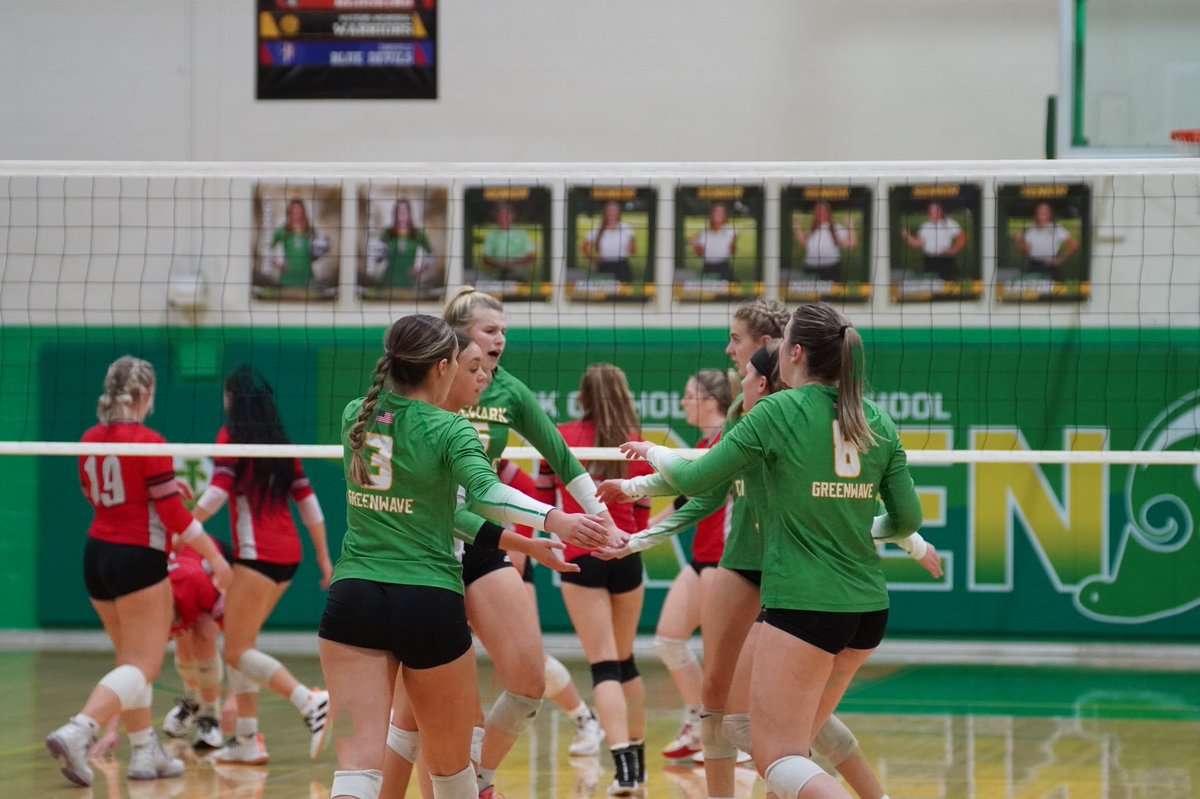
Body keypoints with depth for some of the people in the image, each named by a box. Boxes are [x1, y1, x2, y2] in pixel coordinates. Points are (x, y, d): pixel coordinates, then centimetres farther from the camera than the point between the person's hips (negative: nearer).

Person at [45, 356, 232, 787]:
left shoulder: (90, 441, 6)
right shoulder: (149, 443, -14)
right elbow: (174, 515, -14)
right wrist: (215, 556, -5)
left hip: (98, 555, 8)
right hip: (138, 559, -8)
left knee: (132, 659, 18)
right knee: (144, 665, -5)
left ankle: (145, 753, 19)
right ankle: (76, 732, -23)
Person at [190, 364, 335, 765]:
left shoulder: (231, 436, -5)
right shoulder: (281, 442, 14)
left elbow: (218, 491, -15)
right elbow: (307, 500, 14)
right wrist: (323, 556, 19)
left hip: (257, 555, -8)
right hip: (288, 555, 8)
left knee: (238, 652, -4)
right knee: (241, 644, 15)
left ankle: (310, 701, -22)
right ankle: (248, 740, 12)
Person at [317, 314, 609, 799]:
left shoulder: (355, 416, 8)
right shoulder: (448, 431, -6)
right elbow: (484, 493, -25)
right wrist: (553, 520, -36)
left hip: (353, 598, 3)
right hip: (429, 604, -3)